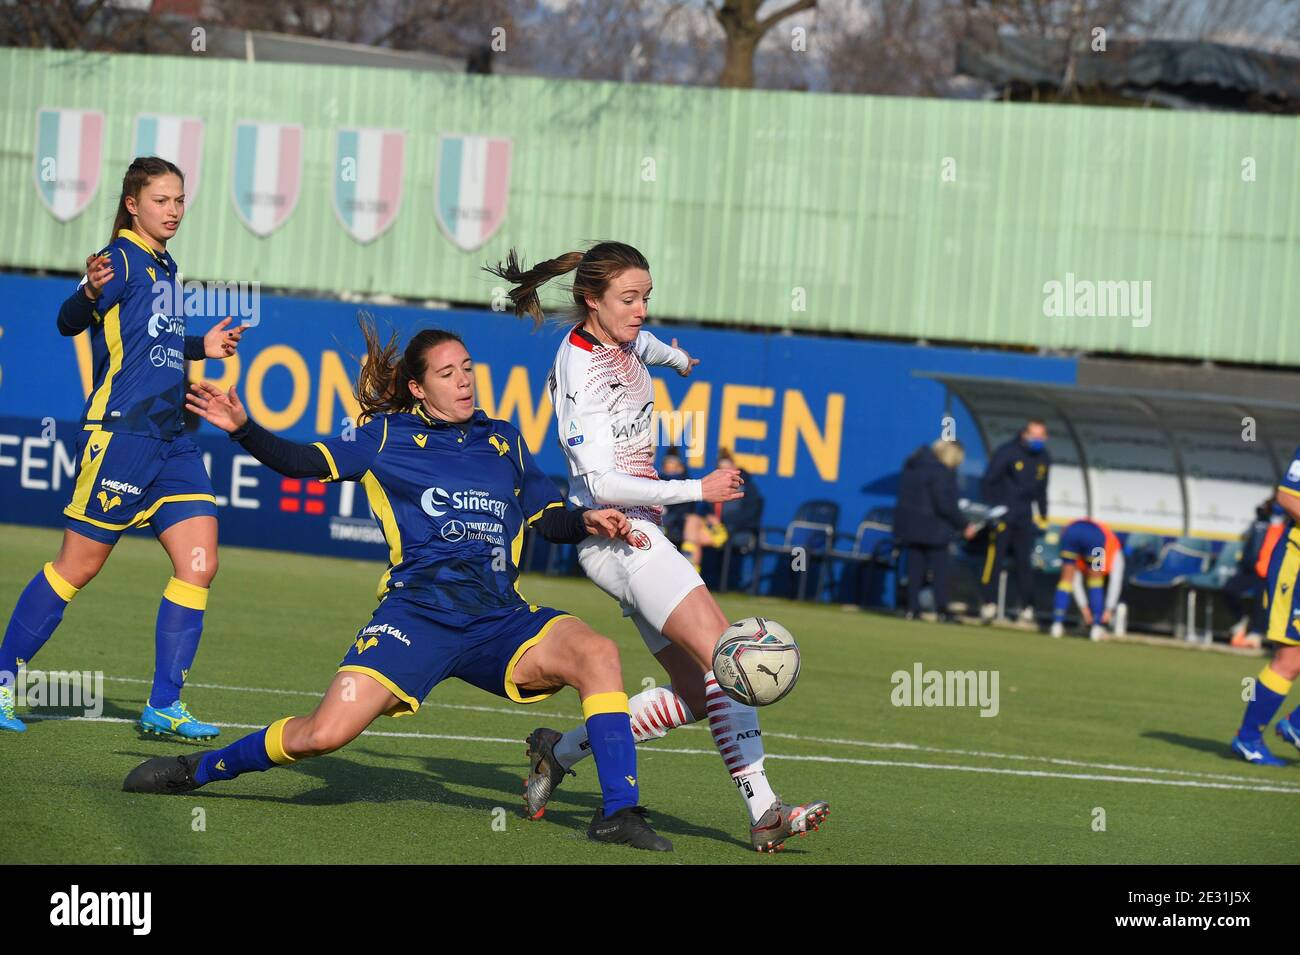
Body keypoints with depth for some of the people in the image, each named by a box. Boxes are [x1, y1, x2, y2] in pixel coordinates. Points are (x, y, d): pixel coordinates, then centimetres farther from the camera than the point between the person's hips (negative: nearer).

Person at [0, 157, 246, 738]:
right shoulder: (122, 259, -9)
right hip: (120, 433, -8)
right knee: (77, 566, -2)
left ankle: (164, 707, 2)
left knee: (199, 564, -2)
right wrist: (91, 290, -42)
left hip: (170, 439, 8)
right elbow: (70, 323, -24)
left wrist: (201, 348, 26)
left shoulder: (164, 266, 16)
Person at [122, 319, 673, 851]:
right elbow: (304, 462, 1)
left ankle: (618, 814, -21)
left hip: (500, 618, 3)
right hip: (419, 612, -3)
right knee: (326, 732, -18)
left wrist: (586, 522, 0)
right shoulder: (389, 437, 10)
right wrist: (244, 430, -14)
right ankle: (198, 770, 7)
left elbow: (550, 521, 22)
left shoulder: (503, 442, 20)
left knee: (596, 653, -24)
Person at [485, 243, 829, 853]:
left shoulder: (622, 340, 10)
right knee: (725, 656, -23)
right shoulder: (580, 370, -16)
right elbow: (601, 483, -22)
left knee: (694, 694, 4)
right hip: (615, 534, -10)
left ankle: (560, 752, 11)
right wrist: (697, 490, -21)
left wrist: (678, 358, 59)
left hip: (637, 536, 10)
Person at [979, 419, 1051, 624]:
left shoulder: (1044, 459, 9)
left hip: (1025, 519, 4)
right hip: (1002, 515, -4)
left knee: (1024, 562, 3)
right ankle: (989, 605, -6)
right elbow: (987, 482, -6)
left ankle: (1027, 608, 7)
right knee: (994, 558, -9)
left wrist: (1043, 515, 17)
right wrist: (992, 508, -11)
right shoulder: (1007, 453, -8)